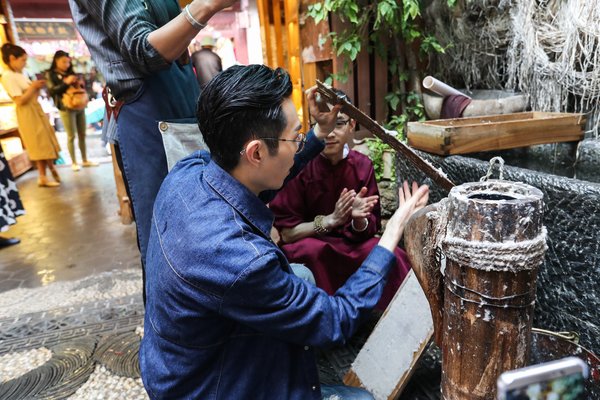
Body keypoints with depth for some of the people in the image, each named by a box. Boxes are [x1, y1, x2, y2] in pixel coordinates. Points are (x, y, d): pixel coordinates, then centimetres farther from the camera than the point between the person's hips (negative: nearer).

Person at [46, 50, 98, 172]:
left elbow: (79, 87, 22)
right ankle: (74, 163, 4)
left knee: (82, 135, 8)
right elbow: (51, 91, -9)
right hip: (66, 108, -5)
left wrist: (80, 84, -2)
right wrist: (66, 82, -19)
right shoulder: (50, 74, 1)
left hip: (80, 107, 5)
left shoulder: (70, 72, 17)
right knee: (71, 136, -4)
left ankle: (85, 160, 16)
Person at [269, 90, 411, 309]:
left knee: (395, 258, -23)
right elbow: (287, 232, -13)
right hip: (305, 244, -3)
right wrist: (330, 220, -26)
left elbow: (371, 228, -1)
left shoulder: (362, 165, -4)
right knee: (316, 252, -36)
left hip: (351, 242, 3)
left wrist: (360, 219, -24)